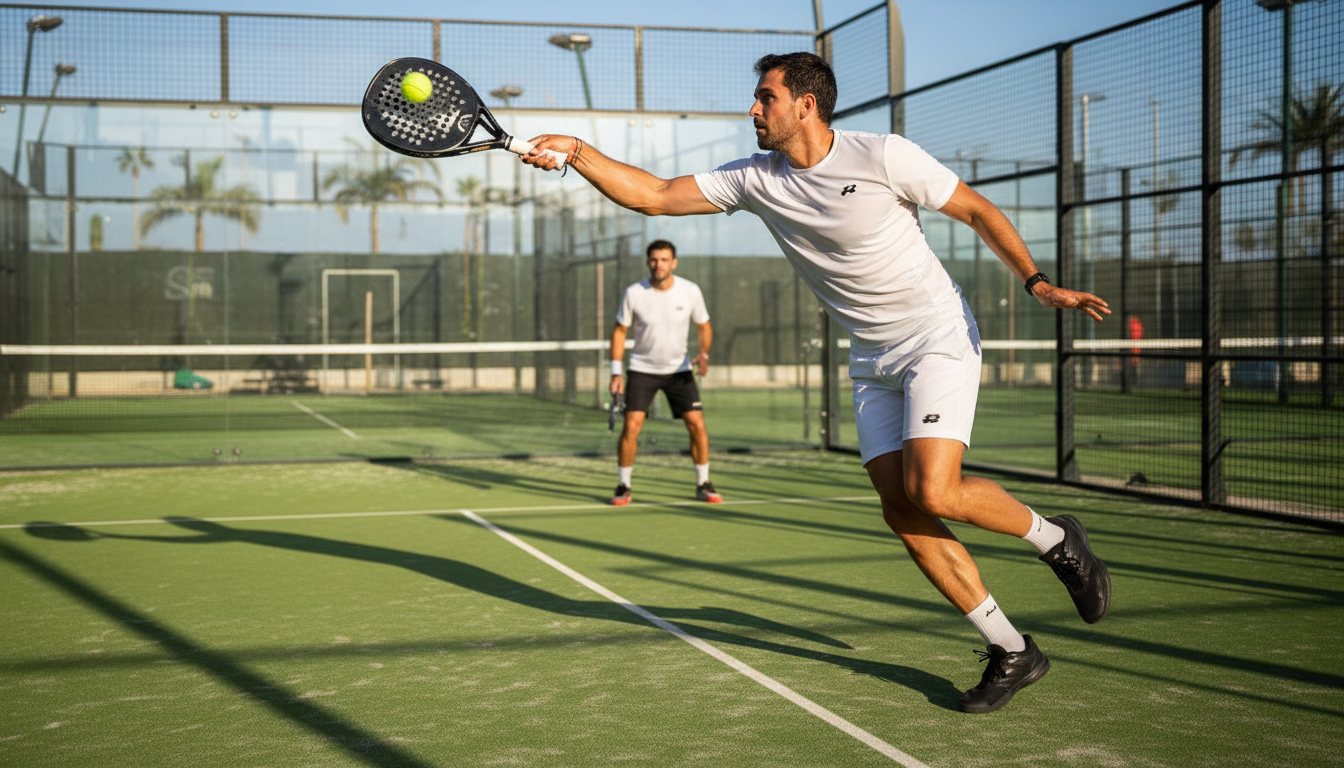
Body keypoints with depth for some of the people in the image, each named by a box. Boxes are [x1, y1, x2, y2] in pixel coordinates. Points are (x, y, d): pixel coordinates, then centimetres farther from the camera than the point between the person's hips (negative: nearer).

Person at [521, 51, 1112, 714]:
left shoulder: (882, 156, -14)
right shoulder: (755, 180, 0)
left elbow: (978, 210, -6)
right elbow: (652, 195, 0)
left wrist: (1038, 283, -13)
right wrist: (576, 152, -11)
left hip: (937, 337, -6)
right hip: (871, 360, 6)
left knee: (932, 492, -22)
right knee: (900, 511, -4)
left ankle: (1054, 538, 8)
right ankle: (1011, 652, 7)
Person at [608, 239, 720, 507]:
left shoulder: (691, 291, -9)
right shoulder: (634, 294, -11)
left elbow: (704, 327, 4)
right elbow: (619, 331, -1)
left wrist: (703, 354, -15)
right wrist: (616, 372, -7)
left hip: (679, 369, 1)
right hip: (642, 370, -1)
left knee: (697, 424, -7)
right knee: (631, 426, -13)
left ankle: (703, 485, 9)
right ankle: (623, 487, 2)